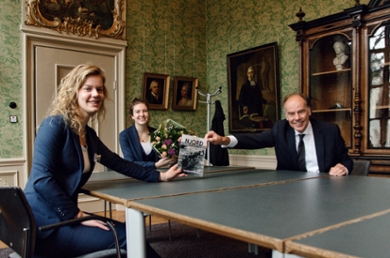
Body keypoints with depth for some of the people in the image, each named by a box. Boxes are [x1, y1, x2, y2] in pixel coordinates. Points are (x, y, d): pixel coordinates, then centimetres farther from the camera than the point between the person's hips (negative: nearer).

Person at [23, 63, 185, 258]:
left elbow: (119, 163, 15)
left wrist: (160, 176, 13)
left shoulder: (88, 134, 10)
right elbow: (41, 179, -22)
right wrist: (76, 215, -20)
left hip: (64, 217, 8)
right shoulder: (55, 125, -14)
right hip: (44, 225, -8)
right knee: (128, 235, -13)